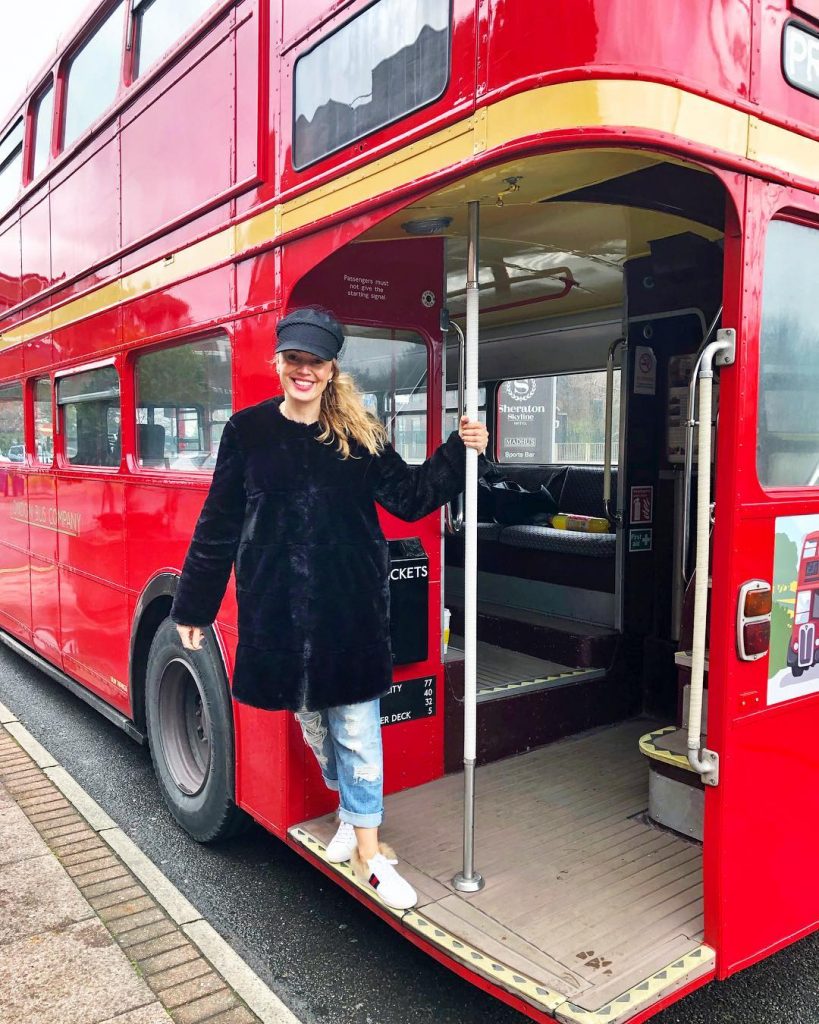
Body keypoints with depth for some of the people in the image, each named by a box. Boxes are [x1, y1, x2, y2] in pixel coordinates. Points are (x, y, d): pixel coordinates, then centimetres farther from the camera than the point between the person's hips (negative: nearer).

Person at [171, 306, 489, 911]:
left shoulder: (361, 435, 2)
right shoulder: (249, 430, 0)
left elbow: (409, 498, 4)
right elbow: (219, 525, 3)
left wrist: (459, 453, -9)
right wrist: (193, 606, 6)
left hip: (351, 604, -1)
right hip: (277, 606, 1)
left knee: (356, 723, 4)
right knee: (310, 718, 16)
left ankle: (367, 849, 18)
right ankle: (352, 812, 39)